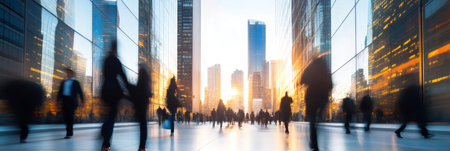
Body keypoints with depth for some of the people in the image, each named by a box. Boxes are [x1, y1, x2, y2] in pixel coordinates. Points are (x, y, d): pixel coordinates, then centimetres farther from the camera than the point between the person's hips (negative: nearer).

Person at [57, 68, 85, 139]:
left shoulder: (76, 82, 5)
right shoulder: (63, 82, 17)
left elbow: (80, 92, 3)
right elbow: (60, 91, 16)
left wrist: (82, 101, -2)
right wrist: (58, 99, 5)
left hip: (72, 102, -5)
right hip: (65, 101, 5)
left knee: (70, 117, -5)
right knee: (65, 117, 5)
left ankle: (68, 133, 0)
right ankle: (70, 132, 22)